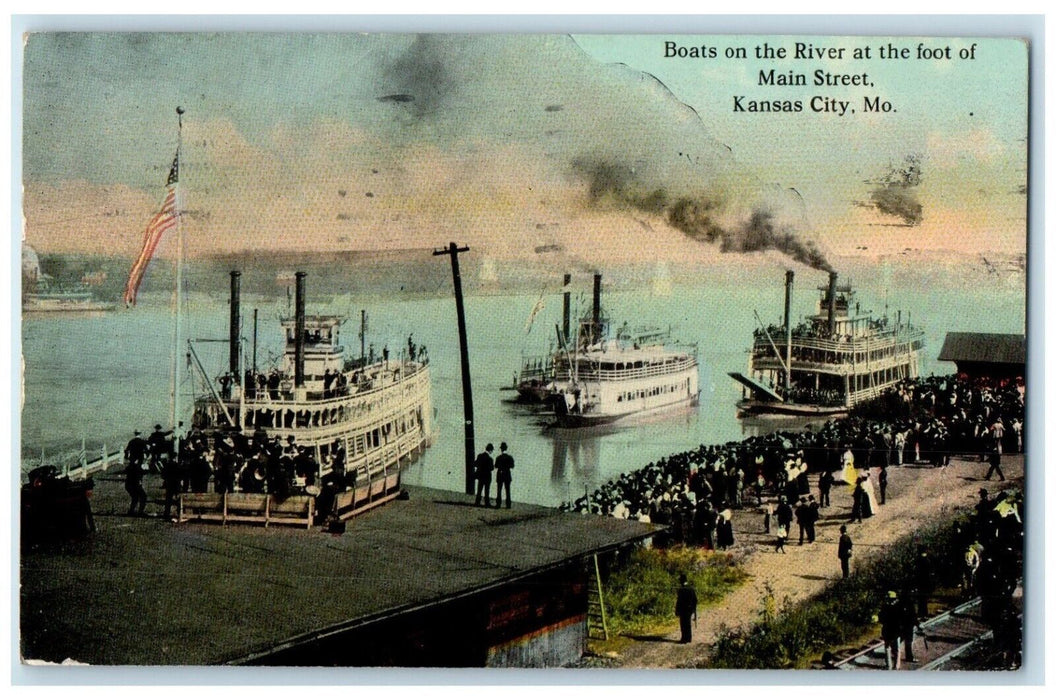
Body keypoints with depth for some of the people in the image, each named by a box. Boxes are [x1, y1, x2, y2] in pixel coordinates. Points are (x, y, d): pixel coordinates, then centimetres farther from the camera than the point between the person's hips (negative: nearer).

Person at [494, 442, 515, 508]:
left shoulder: (498, 458, -11)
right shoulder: (509, 457, -3)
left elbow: (496, 467, -6)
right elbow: (512, 467, 1)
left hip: (500, 475, -2)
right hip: (507, 475, 3)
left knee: (499, 490, 5)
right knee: (507, 490, 7)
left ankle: (498, 504, 1)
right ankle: (508, 504, 7)